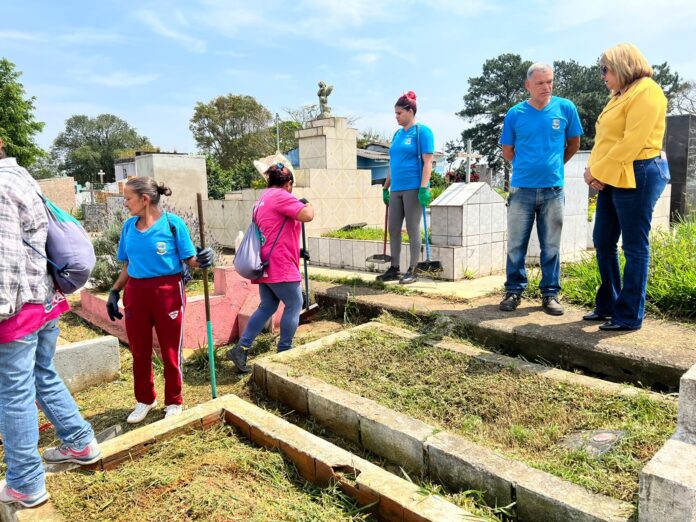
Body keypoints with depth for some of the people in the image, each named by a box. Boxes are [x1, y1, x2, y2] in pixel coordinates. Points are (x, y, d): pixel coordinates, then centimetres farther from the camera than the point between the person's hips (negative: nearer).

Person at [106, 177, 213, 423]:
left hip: (167, 291, -5)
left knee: (170, 352, 7)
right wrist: (114, 292, 9)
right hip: (136, 292, 5)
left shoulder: (173, 223, -9)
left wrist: (202, 260, -28)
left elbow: (189, 260, -7)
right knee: (139, 352, 15)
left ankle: (173, 402, 26)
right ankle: (145, 400, 36)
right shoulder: (129, 226, 7)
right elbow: (127, 265, 15)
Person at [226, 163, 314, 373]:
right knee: (294, 305, 4)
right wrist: (307, 204, -1)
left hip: (265, 265, 10)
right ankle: (283, 352, 11)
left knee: (267, 306, 14)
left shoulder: (263, 199, 21)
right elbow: (307, 215, -23)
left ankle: (241, 349, 10)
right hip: (279, 266, -10)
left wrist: (296, 251, 25)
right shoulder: (280, 196, -11)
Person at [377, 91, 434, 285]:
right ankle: (394, 269, 18)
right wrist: (386, 187, 19)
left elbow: (427, 162, -11)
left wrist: (424, 188, -19)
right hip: (396, 189, 7)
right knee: (393, 229, 8)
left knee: (413, 229, -2)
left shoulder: (422, 131, -4)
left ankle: (412, 271, 7)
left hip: (413, 188, -7)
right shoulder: (397, 134, 17)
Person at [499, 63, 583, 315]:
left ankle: (550, 293, 17)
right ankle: (514, 291, 17)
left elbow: (573, 144, 14)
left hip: (553, 189, 0)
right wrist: (526, 166, 11)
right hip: (521, 188, 0)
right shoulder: (515, 114, 1)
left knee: (551, 246, 7)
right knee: (516, 245, 4)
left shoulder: (565, 108, 2)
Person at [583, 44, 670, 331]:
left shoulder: (646, 91, -8)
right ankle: (608, 305, 22)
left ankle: (630, 315, 6)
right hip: (612, 179, 9)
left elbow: (631, 143, -18)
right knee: (603, 242, 11)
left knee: (634, 247, -3)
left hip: (635, 177, -9)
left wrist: (599, 172, -15)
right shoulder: (620, 96, 21)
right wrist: (594, 171, 2)